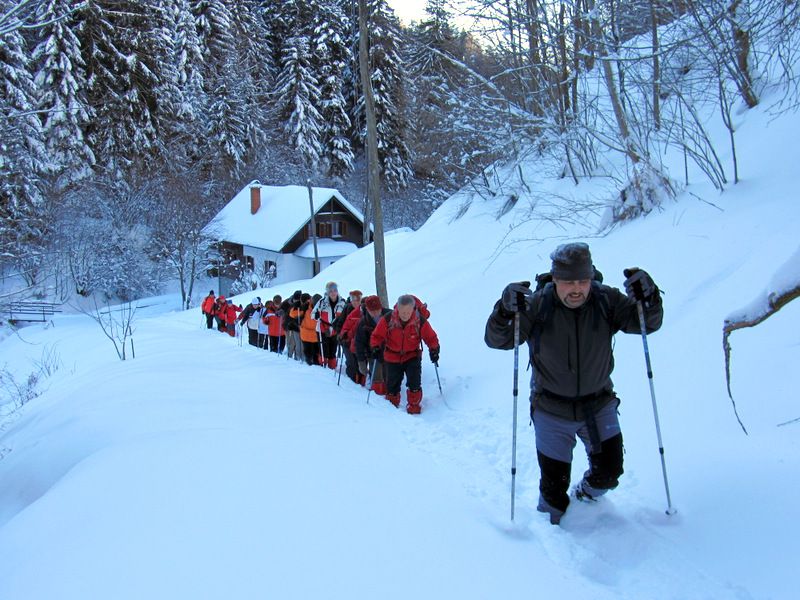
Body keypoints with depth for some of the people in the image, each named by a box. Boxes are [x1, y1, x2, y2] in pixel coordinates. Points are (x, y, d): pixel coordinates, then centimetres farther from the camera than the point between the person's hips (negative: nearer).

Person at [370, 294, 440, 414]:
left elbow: (431, 337, -8)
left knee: (414, 382, -14)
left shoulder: (420, 321, -18)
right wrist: (376, 347, -25)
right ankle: (392, 405, 36)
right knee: (392, 384, 10)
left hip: (412, 356, -1)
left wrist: (434, 350, -23)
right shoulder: (387, 320, -19)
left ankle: (414, 406, 7)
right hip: (392, 357, 1)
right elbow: (377, 336, -9)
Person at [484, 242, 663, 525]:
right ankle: (551, 524, 40)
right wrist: (505, 311, -40)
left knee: (609, 473, 9)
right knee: (554, 483, 9)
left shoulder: (606, 300, -13)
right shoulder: (537, 305, -19)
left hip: (599, 406, 2)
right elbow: (497, 340, -20)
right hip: (552, 411, -2)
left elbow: (646, 323, -12)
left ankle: (585, 497, 44)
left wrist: (648, 298, -33)